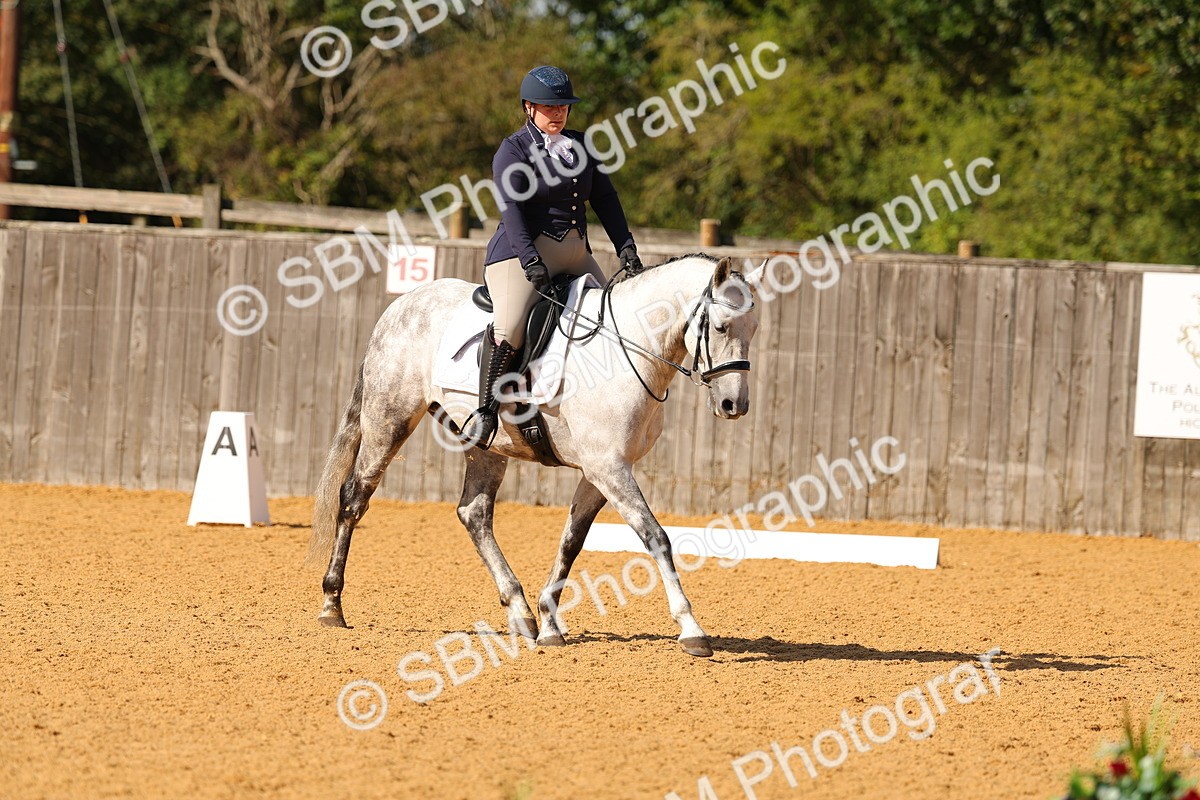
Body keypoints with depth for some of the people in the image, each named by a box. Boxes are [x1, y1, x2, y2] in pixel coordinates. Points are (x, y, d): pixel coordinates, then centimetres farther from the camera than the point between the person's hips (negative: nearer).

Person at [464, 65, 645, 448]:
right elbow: (511, 208, -15)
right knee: (509, 327, -27)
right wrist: (530, 261, -26)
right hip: (523, 252, -7)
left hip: (575, 255, 7)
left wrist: (626, 247, 1)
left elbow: (605, 199, 14)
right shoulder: (513, 151, -3)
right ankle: (485, 412, -20)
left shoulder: (580, 147, 16)